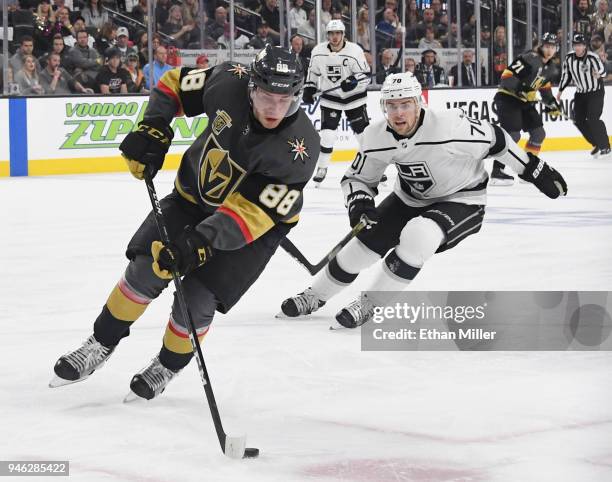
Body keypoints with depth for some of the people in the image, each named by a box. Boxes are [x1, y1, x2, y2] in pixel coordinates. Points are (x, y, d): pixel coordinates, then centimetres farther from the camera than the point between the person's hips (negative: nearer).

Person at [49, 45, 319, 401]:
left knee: (198, 298, -12)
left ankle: (168, 366, 17)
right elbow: (175, 83, -2)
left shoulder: (301, 147, -33)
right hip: (196, 193, 3)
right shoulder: (230, 83, -23)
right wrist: (152, 131, -14)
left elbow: (253, 212, -35)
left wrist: (198, 243, -43)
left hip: (260, 219, -3)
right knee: (146, 269, -8)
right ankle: (101, 345, 14)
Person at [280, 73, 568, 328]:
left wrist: (537, 172, -13)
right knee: (365, 242, 1)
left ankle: (369, 305, -14)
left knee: (417, 237, -31)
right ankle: (315, 296, 25)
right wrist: (359, 203, -23)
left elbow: (495, 140, -20)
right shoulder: (376, 136, -17)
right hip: (410, 199, 5)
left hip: (461, 199, -5)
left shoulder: (449, 126, -33)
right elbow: (358, 177, -1)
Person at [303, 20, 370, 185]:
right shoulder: (318, 52, -6)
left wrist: (354, 81, -30)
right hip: (330, 97, 2)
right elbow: (313, 72, 10)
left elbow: (365, 74, -13)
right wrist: (309, 89, 3)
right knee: (327, 133, -9)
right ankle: (322, 168, 2)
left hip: (354, 97, -2)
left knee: (364, 132, -1)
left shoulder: (355, 51, -16)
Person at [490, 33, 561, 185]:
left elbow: (544, 86, 24)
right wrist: (521, 88, -36)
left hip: (525, 101, 9)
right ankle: (497, 172, -16)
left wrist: (551, 103, 15)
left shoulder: (551, 68, 8)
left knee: (539, 133, 7)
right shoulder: (530, 58, -21)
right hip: (507, 98, -9)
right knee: (513, 134, -20)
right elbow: (507, 75, -26)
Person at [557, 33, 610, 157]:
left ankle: (605, 146, -2)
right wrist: (560, 91, 11)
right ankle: (596, 144, 19)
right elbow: (566, 75, 8)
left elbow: (602, 71, -31)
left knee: (592, 119, -17)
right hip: (581, 93, 6)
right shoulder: (569, 58, -5)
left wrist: (598, 74, -54)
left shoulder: (592, 57, -23)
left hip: (596, 92, -6)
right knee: (579, 120, 2)